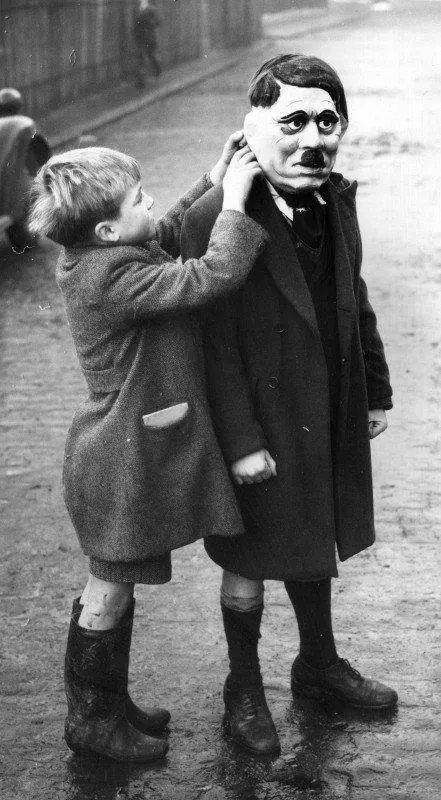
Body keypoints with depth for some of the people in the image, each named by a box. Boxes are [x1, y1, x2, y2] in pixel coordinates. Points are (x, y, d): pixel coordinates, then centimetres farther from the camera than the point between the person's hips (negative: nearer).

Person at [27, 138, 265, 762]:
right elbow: (212, 277, -32)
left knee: (116, 587, 21)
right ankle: (90, 718, 23)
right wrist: (233, 199, -23)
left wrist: (213, 182, 12)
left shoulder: (92, 258, 2)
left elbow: (167, 234, 21)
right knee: (109, 592, 6)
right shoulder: (114, 279, -28)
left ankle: (110, 703, 37)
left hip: (125, 447, 10)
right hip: (125, 454, -10)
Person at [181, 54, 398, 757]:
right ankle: (244, 689, 32)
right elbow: (213, 343, -21)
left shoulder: (336, 201, -1)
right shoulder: (214, 219, -23)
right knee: (249, 566, 12)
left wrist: (376, 389, 15)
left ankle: (319, 664, 44)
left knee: (313, 544, 24)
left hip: (332, 418, 6)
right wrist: (242, 442, -20)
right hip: (264, 426, -6)